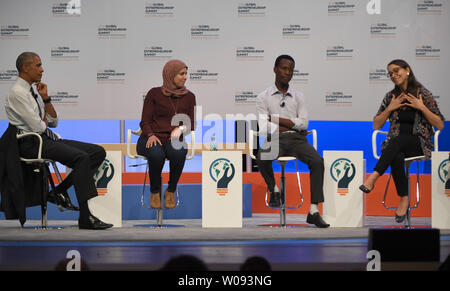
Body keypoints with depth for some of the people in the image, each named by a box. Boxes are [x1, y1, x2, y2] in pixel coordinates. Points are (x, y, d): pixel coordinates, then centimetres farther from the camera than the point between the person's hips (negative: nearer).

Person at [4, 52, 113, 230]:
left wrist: (45, 98, 5)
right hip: (31, 143, -9)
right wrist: (45, 121, 6)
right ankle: (85, 218, -33)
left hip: (47, 138, 9)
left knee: (98, 152, -2)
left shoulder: (33, 91, 18)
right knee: (81, 158, -29)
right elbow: (37, 126, -17)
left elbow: (53, 122, 17)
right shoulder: (17, 93, -10)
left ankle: (60, 191, -3)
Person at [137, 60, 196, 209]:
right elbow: (145, 122, 3)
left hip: (173, 140, 2)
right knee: (156, 154, -38)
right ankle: (155, 191, -12)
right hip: (152, 140, -2)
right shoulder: (154, 94, 3)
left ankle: (171, 191, -14)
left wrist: (182, 128, -14)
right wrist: (150, 135, -18)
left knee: (178, 153, -36)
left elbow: (191, 125, 10)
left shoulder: (189, 97, 11)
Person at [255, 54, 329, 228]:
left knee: (317, 161, -27)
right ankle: (274, 189, -5)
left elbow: (304, 123, 3)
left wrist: (276, 119, -3)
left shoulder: (298, 97, 16)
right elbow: (264, 128, -2)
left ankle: (314, 211, -28)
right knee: (261, 157, -36)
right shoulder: (263, 97, 9)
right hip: (275, 140, -2)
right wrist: (292, 124, -4)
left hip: (297, 139, 2)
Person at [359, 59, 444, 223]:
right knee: (397, 158, -36)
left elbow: (440, 125, 1)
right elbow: (376, 126, 14)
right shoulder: (391, 97, 12)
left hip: (419, 144, -2)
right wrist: (390, 108, 0)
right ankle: (404, 199, -32)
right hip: (396, 146, 2)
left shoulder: (423, 94, 2)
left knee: (398, 139, -37)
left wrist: (422, 108, -10)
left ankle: (374, 177, -45)